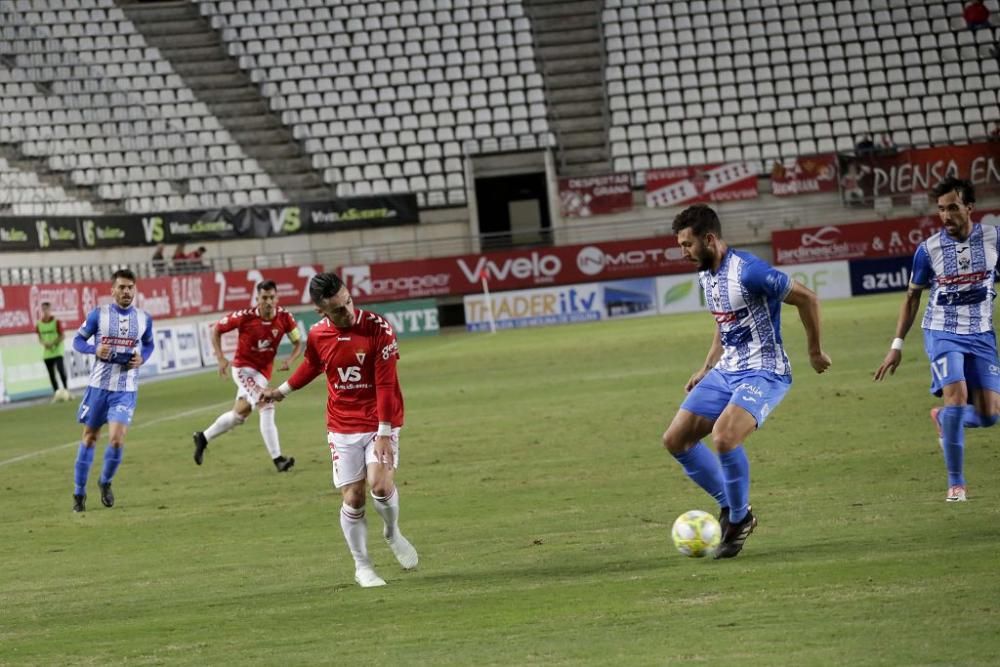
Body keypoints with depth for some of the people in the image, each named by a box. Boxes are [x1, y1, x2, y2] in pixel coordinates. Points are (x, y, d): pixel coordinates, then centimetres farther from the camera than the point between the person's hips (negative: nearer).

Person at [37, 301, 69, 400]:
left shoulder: (56, 322, -8)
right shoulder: (39, 323, 2)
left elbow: (62, 336, -6)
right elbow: (40, 338, 12)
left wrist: (53, 343, -19)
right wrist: (44, 343, -10)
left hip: (57, 351, -4)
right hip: (47, 353, 4)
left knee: (61, 369, -17)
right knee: (51, 373, 6)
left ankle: (66, 390, -6)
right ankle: (56, 393, 13)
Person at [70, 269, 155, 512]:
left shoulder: (144, 318, 2)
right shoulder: (98, 314, -4)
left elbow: (148, 345, 18)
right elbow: (78, 340, 4)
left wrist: (142, 358, -4)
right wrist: (95, 349, -16)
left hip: (126, 389, 0)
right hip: (98, 385, 0)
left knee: (117, 439, -14)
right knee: (89, 437, 9)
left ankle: (105, 482, 14)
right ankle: (79, 493, 22)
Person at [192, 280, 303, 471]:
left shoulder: (284, 317, -11)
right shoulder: (245, 317, -20)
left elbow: (298, 343, 0)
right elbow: (216, 329, -6)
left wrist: (290, 359, -21)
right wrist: (220, 357, -16)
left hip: (263, 372, 5)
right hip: (243, 368, -5)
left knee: (239, 414, 14)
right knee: (265, 406, -27)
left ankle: (203, 437, 33)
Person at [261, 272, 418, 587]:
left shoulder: (377, 328, -15)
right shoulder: (317, 335, -4)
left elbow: (385, 384, -15)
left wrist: (384, 433, -18)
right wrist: (282, 391, 32)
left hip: (379, 423, -3)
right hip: (342, 428, 3)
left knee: (380, 484, -21)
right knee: (352, 498, -3)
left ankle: (392, 533, 12)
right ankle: (362, 567, 16)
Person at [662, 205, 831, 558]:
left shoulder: (748, 272, -21)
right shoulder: (705, 274, 8)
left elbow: (807, 298, -15)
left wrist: (815, 351, -6)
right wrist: (706, 369, 19)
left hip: (763, 373, -9)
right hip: (726, 372, 9)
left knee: (723, 437, -30)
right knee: (675, 439, 2)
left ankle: (738, 520, -8)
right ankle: (730, 505, 16)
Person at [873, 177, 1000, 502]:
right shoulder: (928, 250, -7)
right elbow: (912, 296, 5)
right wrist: (897, 344, 3)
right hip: (942, 332, -2)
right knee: (957, 394, -22)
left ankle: (943, 418, 31)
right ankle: (956, 484, -11)